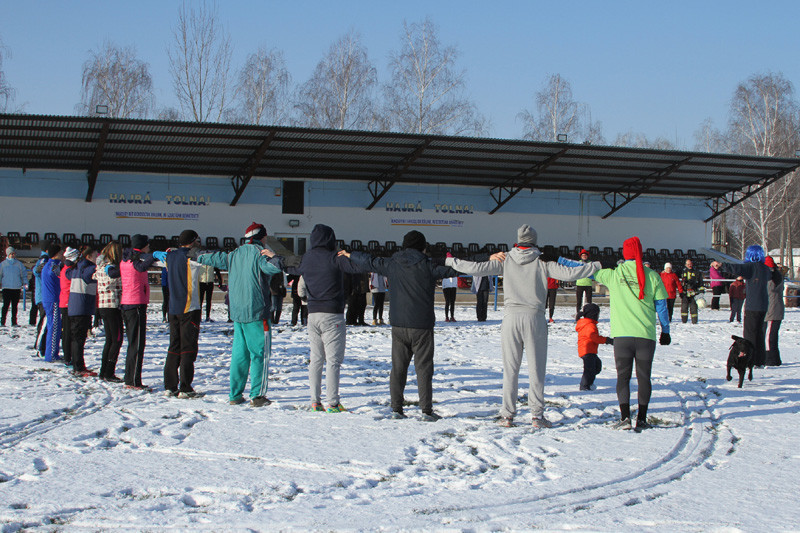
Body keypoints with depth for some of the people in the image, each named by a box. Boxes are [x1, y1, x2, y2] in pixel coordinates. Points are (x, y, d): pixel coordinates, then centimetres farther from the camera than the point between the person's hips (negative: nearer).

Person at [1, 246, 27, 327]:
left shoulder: (19, 264, 7)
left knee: (15, 306, 5)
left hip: (16, 288, 1)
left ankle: (14, 321, 11)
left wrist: (24, 285, 3)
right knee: (6, 305, -5)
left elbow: (23, 276, 12)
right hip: (6, 288, -1)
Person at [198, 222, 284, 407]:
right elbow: (275, 269, -27)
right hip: (257, 312, -7)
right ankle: (257, 395, -3)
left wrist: (198, 257, 41)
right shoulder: (260, 253, -8)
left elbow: (214, 258, 27)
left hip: (237, 313, 7)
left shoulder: (234, 255, 11)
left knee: (239, 353, 12)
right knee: (260, 353, -1)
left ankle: (235, 395, 15)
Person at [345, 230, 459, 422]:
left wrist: (351, 255, 38)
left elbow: (369, 262, 18)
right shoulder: (426, 266, -7)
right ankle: (426, 410, -1)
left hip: (398, 325, 3)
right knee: (424, 367, 1)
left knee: (398, 366, 10)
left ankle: (396, 408, 11)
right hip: (421, 326, -3)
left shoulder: (392, 264, 4)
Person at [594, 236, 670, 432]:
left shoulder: (613, 275, 0)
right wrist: (665, 331, 16)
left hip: (622, 335, -1)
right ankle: (642, 419, 11)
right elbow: (661, 306, 6)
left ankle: (624, 417, -4)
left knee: (623, 376, 6)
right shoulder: (652, 276, 2)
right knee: (644, 376, 9)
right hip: (646, 335, 1)